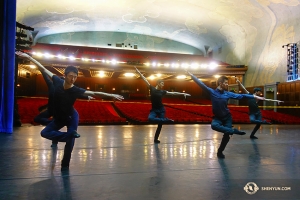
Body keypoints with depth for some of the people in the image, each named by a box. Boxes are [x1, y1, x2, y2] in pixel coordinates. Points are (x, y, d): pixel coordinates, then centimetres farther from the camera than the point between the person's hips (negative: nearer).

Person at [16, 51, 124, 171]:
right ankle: (70, 134, -9)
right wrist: (28, 57, -4)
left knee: (70, 142, -3)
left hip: (71, 117, -3)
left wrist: (111, 95, -37)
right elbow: (43, 69, -8)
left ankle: (65, 164, 16)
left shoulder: (76, 90, -25)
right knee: (45, 133, -2)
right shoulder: (58, 81, -19)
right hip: (58, 118, 4)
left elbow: (94, 93, -30)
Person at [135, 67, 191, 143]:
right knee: (150, 118, -33)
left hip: (161, 110, 2)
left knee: (160, 125, 4)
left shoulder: (162, 91, 3)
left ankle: (156, 139, 21)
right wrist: (139, 73, -5)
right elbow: (145, 80, -4)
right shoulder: (152, 88, -2)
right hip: (154, 110, -2)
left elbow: (173, 93, 8)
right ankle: (165, 120, -20)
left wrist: (183, 93, 9)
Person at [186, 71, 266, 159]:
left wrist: (255, 96, 1)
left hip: (227, 117, 2)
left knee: (226, 135, 0)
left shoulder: (228, 94, -2)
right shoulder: (212, 92, -10)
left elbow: (241, 96, 1)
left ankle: (220, 152, 20)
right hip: (217, 117, -2)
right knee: (214, 125, -36)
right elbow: (201, 84, -11)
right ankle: (233, 131, -23)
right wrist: (192, 75, -14)